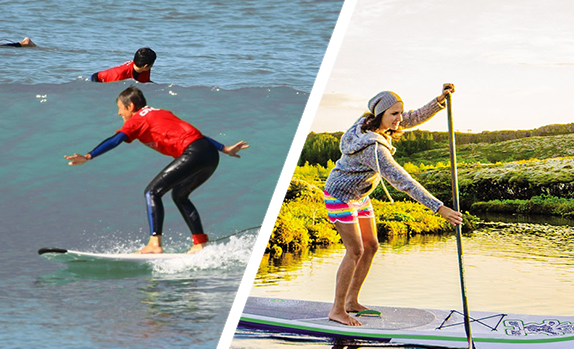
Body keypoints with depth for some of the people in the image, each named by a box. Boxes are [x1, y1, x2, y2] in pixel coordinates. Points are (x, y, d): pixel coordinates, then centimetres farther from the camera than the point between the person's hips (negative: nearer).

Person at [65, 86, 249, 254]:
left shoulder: (137, 120, 7)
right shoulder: (162, 113, 30)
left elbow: (114, 141, -7)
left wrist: (87, 157, -15)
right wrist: (225, 149, 32)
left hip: (193, 154, -8)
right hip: (211, 154, 8)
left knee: (152, 192, -4)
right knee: (179, 195, 25)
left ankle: (155, 244, -16)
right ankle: (200, 243, 18)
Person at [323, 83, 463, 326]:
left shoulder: (371, 121, -10)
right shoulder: (373, 147, -35)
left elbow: (415, 118, -2)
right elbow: (402, 182, -39)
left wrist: (441, 99, -21)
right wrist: (439, 208, -40)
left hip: (359, 196, 9)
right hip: (340, 196, -9)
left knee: (371, 246, 10)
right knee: (355, 251, -8)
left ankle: (351, 301, 20)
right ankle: (337, 310, 3)